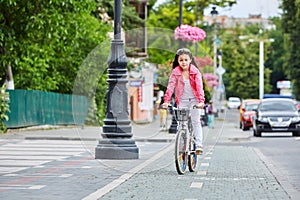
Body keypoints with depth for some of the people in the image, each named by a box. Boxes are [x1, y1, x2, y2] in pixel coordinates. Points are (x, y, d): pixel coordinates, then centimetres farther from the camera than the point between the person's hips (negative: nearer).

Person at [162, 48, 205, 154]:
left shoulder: (195, 72, -7)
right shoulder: (175, 72, -4)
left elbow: (199, 87, -15)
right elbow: (170, 86, -11)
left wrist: (201, 101, -29)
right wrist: (166, 101, -24)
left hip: (194, 99, -1)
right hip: (182, 100, 1)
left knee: (196, 121, -7)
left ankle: (199, 145, -7)